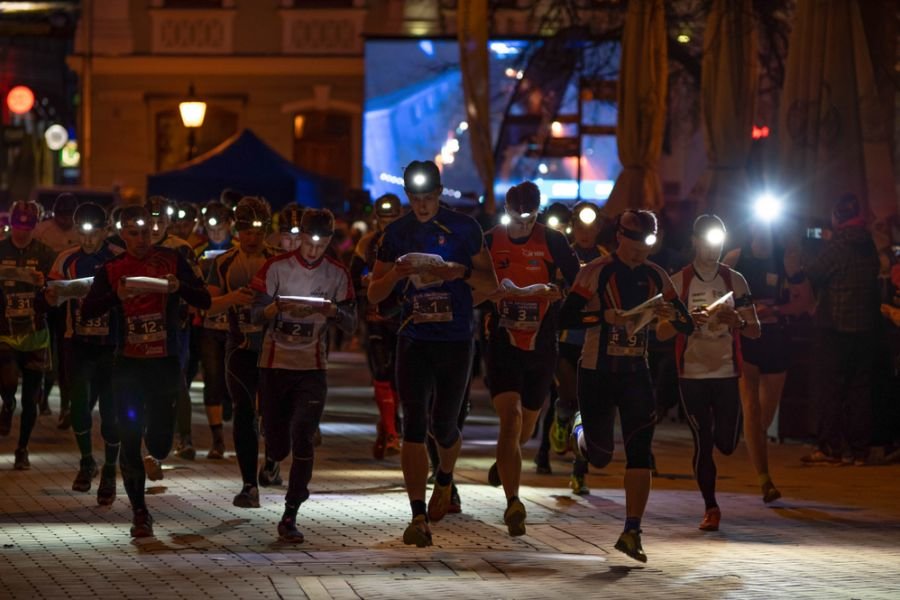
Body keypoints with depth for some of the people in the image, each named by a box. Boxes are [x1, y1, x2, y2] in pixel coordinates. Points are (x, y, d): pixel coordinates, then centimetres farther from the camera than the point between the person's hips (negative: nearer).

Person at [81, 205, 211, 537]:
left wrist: (179, 287, -23)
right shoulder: (111, 269, 2)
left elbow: (205, 301, -3)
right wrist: (117, 295, -27)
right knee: (130, 440, -2)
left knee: (159, 444, 4)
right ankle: (139, 513, 7)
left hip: (166, 362, 0)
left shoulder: (172, 260, 1)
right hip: (128, 364, 0)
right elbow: (87, 311, -9)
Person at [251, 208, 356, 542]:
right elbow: (257, 314, -5)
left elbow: (350, 325, 1)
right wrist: (278, 306, -27)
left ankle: (289, 517, -9)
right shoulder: (277, 268, -2)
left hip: (312, 368, 0)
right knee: (277, 447, 5)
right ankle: (272, 463, 45)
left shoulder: (337, 274, 3)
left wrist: (333, 310, -20)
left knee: (303, 441, -14)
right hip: (274, 364, 0)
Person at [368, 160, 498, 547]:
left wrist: (462, 272, -18)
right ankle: (419, 518, -13)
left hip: (456, 340, -1)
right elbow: (374, 294, 8)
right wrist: (397, 272, -13)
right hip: (414, 338, 1)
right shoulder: (398, 233, 5)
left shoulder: (463, 228, -1)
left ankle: (445, 479, 41)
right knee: (414, 425, -11)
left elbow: (492, 285, 2)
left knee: (444, 424, 7)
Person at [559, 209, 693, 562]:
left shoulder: (655, 277, 5)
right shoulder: (597, 272, -9)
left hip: (636, 373, 3)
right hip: (597, 372, -3)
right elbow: (565, 318, -17)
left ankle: (632, 532, -9)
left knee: (640, 452, -9)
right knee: (600, 457, 6)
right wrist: (606, 315, -29)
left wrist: (671, 314, -15)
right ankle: (582, 428, 42)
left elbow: (688, 327, 7)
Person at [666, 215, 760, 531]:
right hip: (692, 374, -1)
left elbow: (755, 330, 5)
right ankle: (710, 508, 10)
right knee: (702, 443, -2)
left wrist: (738, 322, -18)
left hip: (727, 373, 1)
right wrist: (687, 320, -21)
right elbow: (662, 332, -2)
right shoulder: (678, 282, 1)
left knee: (726, 444, 1)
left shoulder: (735, 280, 6)